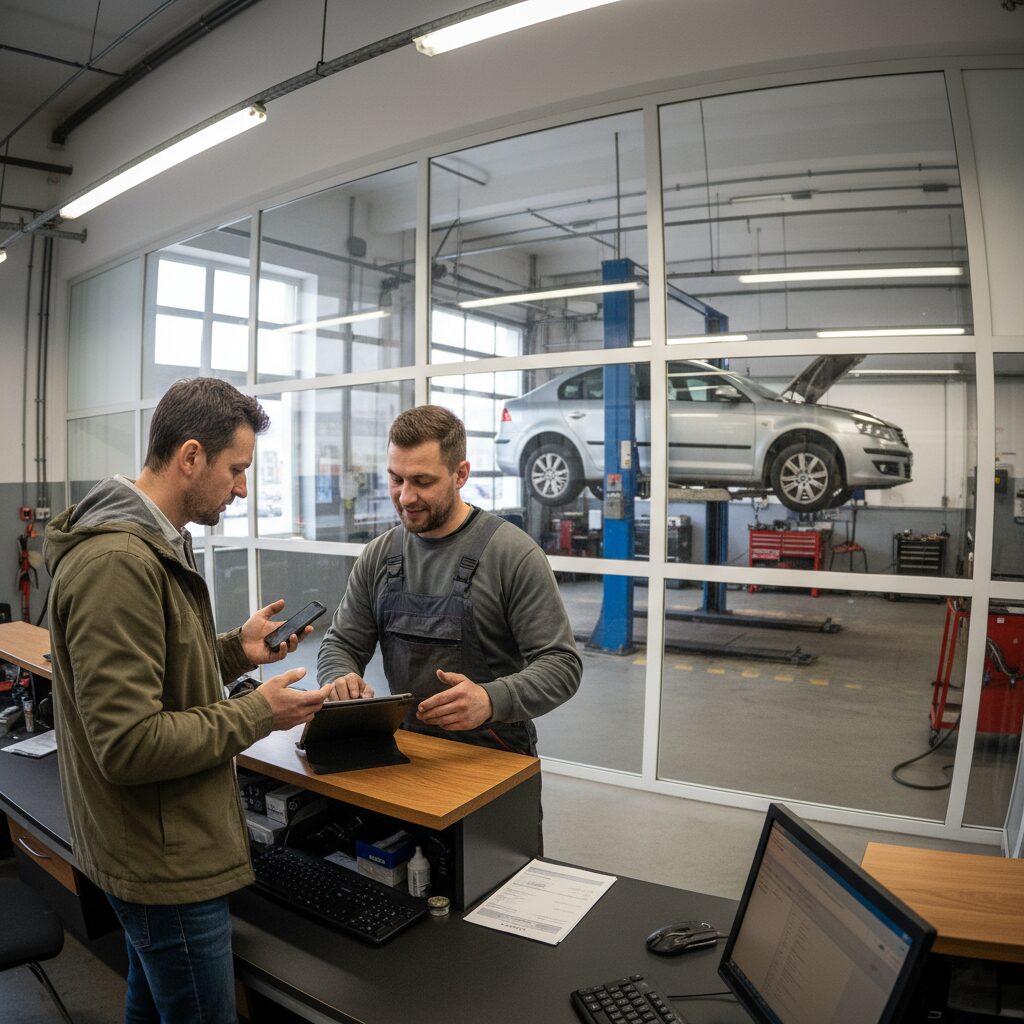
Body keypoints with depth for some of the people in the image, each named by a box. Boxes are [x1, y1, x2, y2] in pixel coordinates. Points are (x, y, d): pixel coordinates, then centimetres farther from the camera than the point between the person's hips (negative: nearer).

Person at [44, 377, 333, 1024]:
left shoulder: (154, 543, 7)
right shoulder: (118, 562, -27)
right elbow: (129, 745, -28)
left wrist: (235, 651, 3)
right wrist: (257, 715, -19)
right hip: (167, 862, -10)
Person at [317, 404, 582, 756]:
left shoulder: (514, 554, -10)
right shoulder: (378, 556, 7)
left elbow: (561, 663, -11)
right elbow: (340, 645, 13)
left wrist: (492, 700, -29)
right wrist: (340, 680, -11)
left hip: (496, 757, -4)